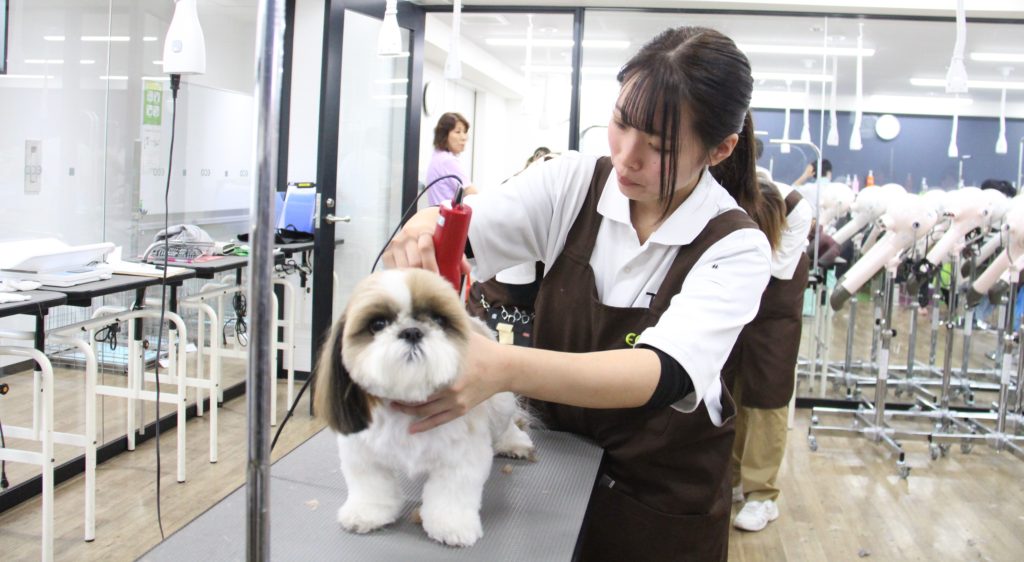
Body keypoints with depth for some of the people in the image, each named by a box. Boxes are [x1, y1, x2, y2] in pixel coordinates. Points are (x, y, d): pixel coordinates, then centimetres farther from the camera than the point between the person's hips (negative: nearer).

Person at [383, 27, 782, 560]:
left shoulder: (736, 248, -21)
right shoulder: (574, 183, -11)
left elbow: (666, 373, -37)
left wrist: (505, 368, -52)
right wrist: (424, 226, -42)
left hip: (664, 489, -2)